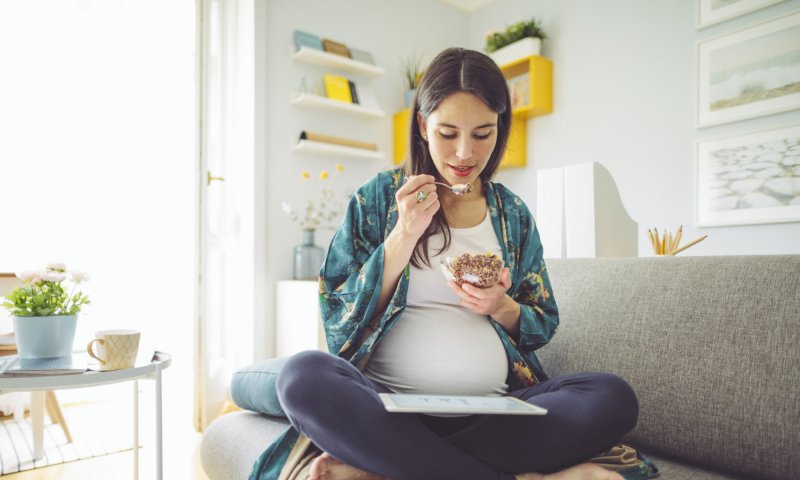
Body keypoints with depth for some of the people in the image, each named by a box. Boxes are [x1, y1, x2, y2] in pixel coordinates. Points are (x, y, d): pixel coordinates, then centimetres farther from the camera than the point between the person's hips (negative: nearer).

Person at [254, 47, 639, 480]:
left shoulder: (513, 214, 11)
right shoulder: (377, 197, 4)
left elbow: (544, 326, 15)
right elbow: (338, 316, 0)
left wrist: (502, 308, -7)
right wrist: (403, 237, -11)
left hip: (493, 409, 4)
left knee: (614, 398, -24)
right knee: (303, 376, -32)